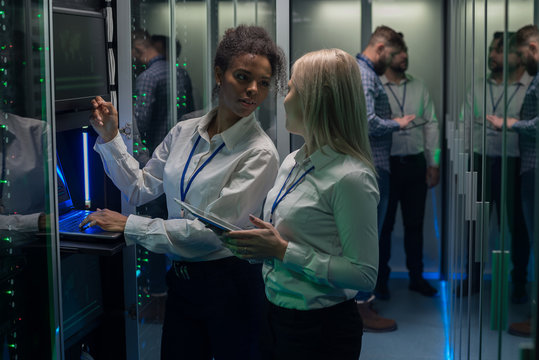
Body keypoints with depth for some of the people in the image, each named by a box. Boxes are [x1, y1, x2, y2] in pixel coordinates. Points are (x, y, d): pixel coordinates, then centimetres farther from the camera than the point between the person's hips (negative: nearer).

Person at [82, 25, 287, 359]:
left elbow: (214, 230, -21)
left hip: (230, 284, -5)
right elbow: (141, 187, 11)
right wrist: (110, 138, 0)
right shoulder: (184, 132, 3)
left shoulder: (260, 153, -15)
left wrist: (130, 226, -18)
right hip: (182, 280, 5)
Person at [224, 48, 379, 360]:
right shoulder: (292, 163, 6)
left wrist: (283, 251, -21)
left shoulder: (350, 177, -20)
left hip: (321, 330, -7)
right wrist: (252, 242, -3)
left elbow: (364, 275, -21)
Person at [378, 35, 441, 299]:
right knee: (384, 224, 6)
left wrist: (433, 163, 5)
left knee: (415, 223, 11)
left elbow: (431, 124, 9)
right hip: (386, 164, -4)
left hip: (416, 163, 4)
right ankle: (381, 279, 19)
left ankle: (416, 277, 23)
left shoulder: (418, 87, 8)